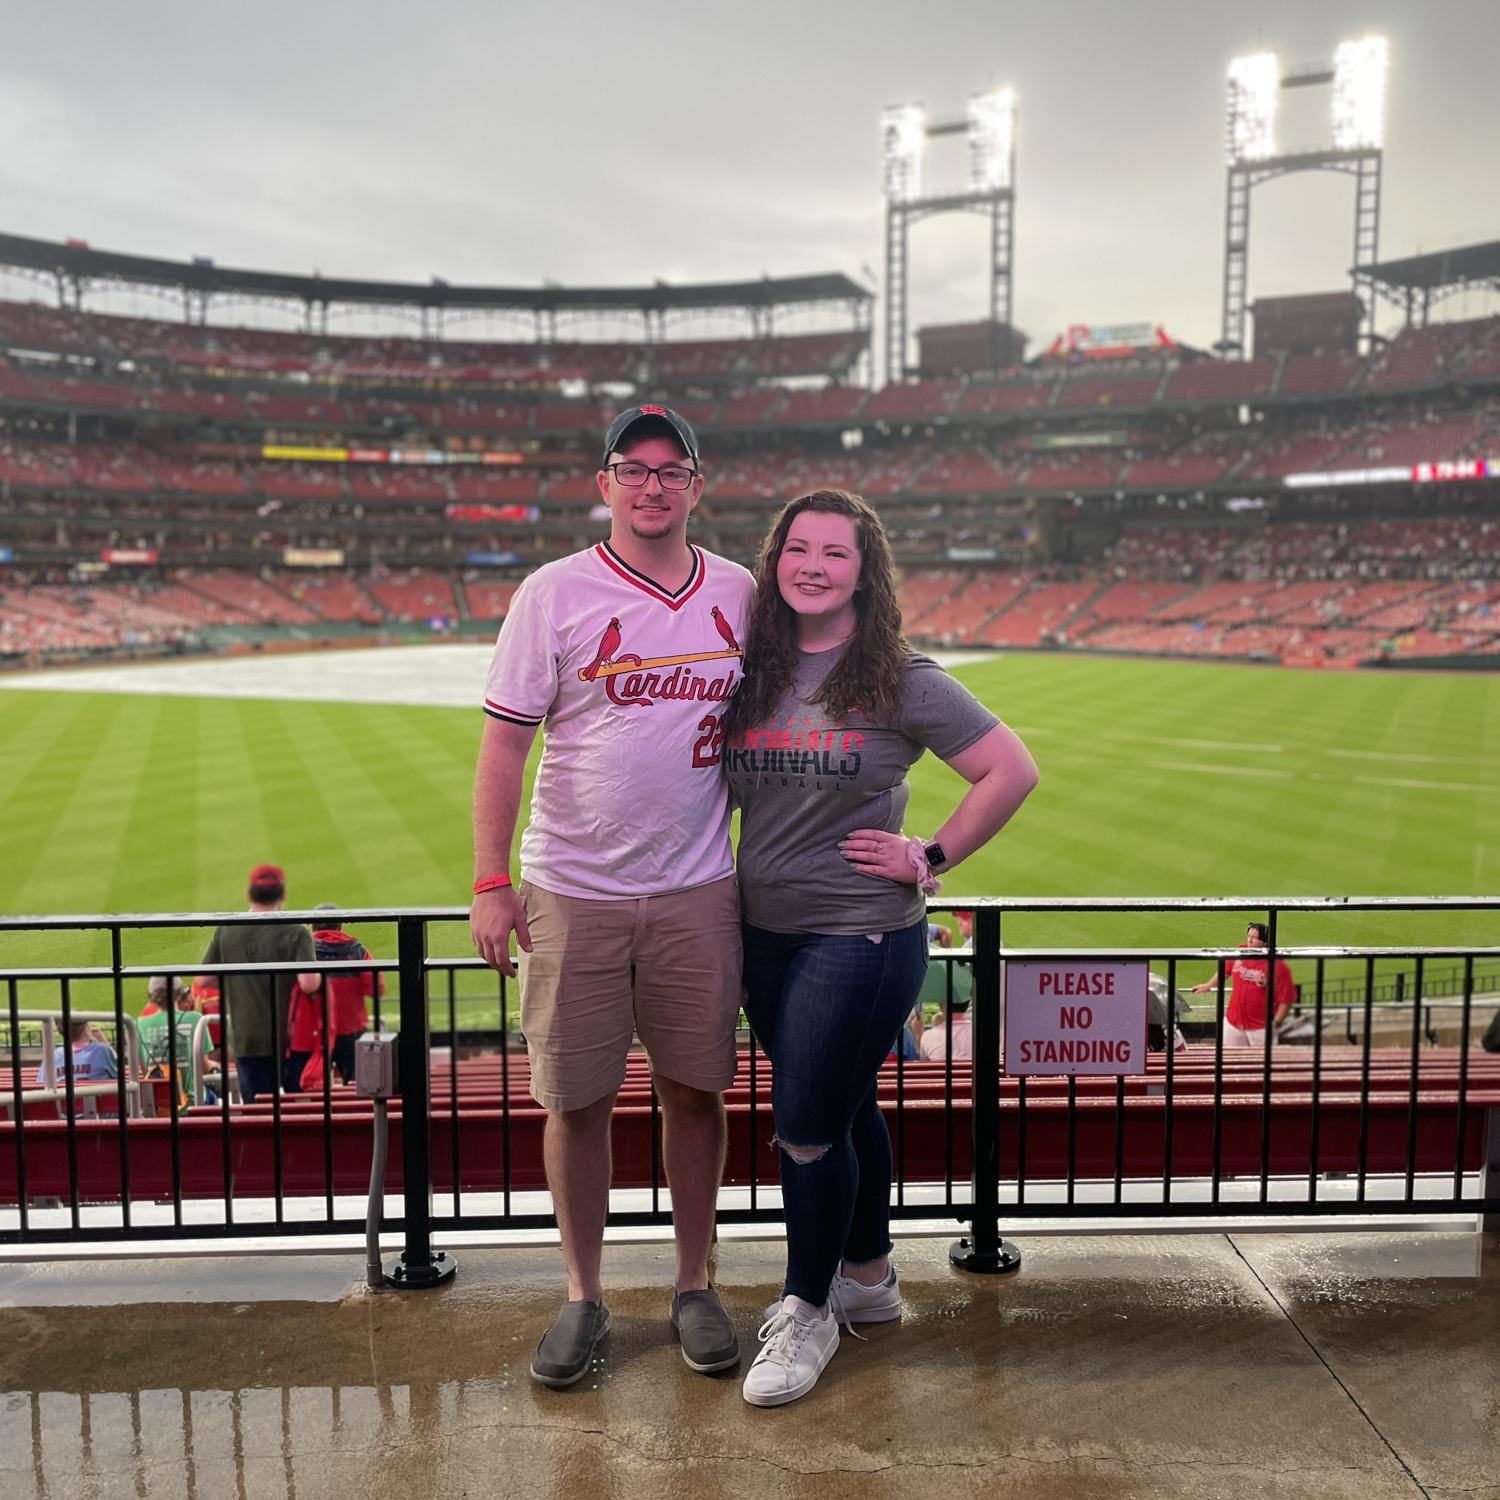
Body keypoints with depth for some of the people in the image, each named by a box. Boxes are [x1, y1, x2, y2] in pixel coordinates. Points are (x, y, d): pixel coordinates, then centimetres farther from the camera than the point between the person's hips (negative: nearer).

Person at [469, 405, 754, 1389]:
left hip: (698, 892, 2)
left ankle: (696, 1287, 27)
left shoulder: (740, 594, 6)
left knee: (696, 1089, 9)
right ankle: (584, 1296, 24)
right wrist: (491, 881, -8)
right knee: (576, 1098, 6)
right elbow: (505, 742, -3)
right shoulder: (555, 594, -3)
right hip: (572, 893, -2)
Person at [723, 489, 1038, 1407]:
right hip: (765, 932, 5)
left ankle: (809, 1315, 22)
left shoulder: (901, 682, -10)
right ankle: (869, 1278, 40)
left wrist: (931, 859, -9)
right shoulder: (753, 673, 4)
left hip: (862, 936, -5)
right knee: (843, 1111, 19)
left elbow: (1013, 771, -8)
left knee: (808, 1126, -1)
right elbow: (723, 787, 18)